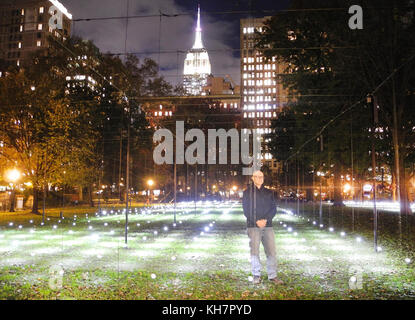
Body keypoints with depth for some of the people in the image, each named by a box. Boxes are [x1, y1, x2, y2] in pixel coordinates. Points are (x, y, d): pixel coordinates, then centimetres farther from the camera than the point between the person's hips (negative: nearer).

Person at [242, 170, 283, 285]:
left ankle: (272, 276, 9)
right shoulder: (247, 192, 6)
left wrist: (266, 219, -9)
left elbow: (274, 208, 7)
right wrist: (256, 221, -13)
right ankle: (256, 276, 11)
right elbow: (246, 210, -1)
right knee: (254, 251, -1)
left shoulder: (269, 192, 14)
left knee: (271, 251, 0)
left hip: (267, 225, 2)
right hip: (253, 226, -2)